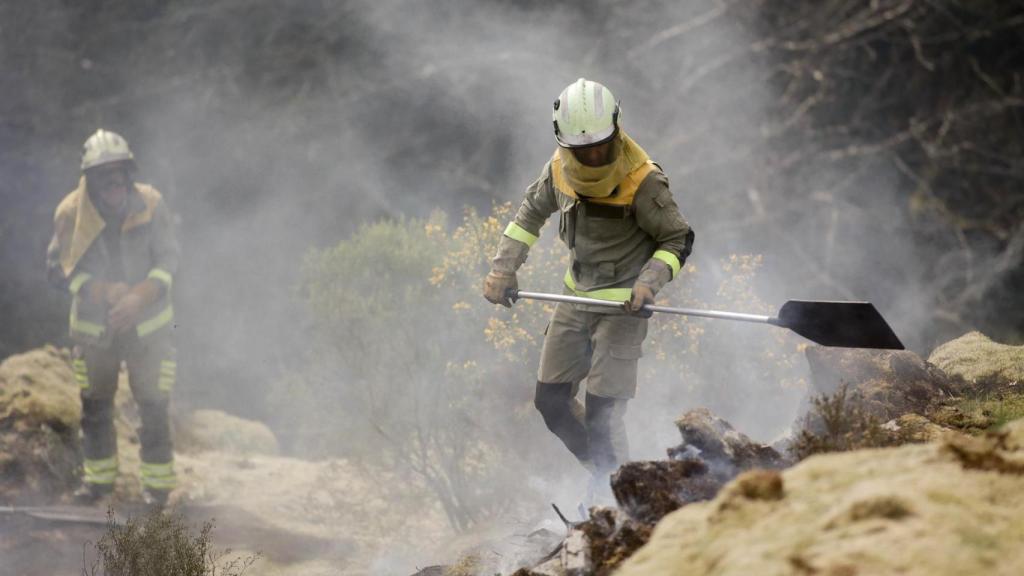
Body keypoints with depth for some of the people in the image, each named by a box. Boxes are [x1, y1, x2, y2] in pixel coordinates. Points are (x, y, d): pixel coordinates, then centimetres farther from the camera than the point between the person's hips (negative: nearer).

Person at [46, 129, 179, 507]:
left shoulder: (150, 205, -11)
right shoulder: (71, 213, -12)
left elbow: (168, 260, -6)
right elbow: (58, 268, -8)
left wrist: (141, 296, -23)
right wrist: (103, 291, -22)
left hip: (148, 325, -1)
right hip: (93, 327, 1)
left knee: (153, 406, 0)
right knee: (95, 407, 12)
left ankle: (157, 481, 13)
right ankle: (98, 476, 28)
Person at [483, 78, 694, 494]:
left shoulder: (641, 180, -21)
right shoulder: (559, 169, -5)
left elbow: (679, 240, -11)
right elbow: (531, 214, 13)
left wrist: (648, 284, -27)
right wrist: (504, 268, 4)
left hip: (623, 305, -6)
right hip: (576, 299, 6)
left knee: (602, 413, -12)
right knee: (551, 401, 9)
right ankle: (603, 471, 27)